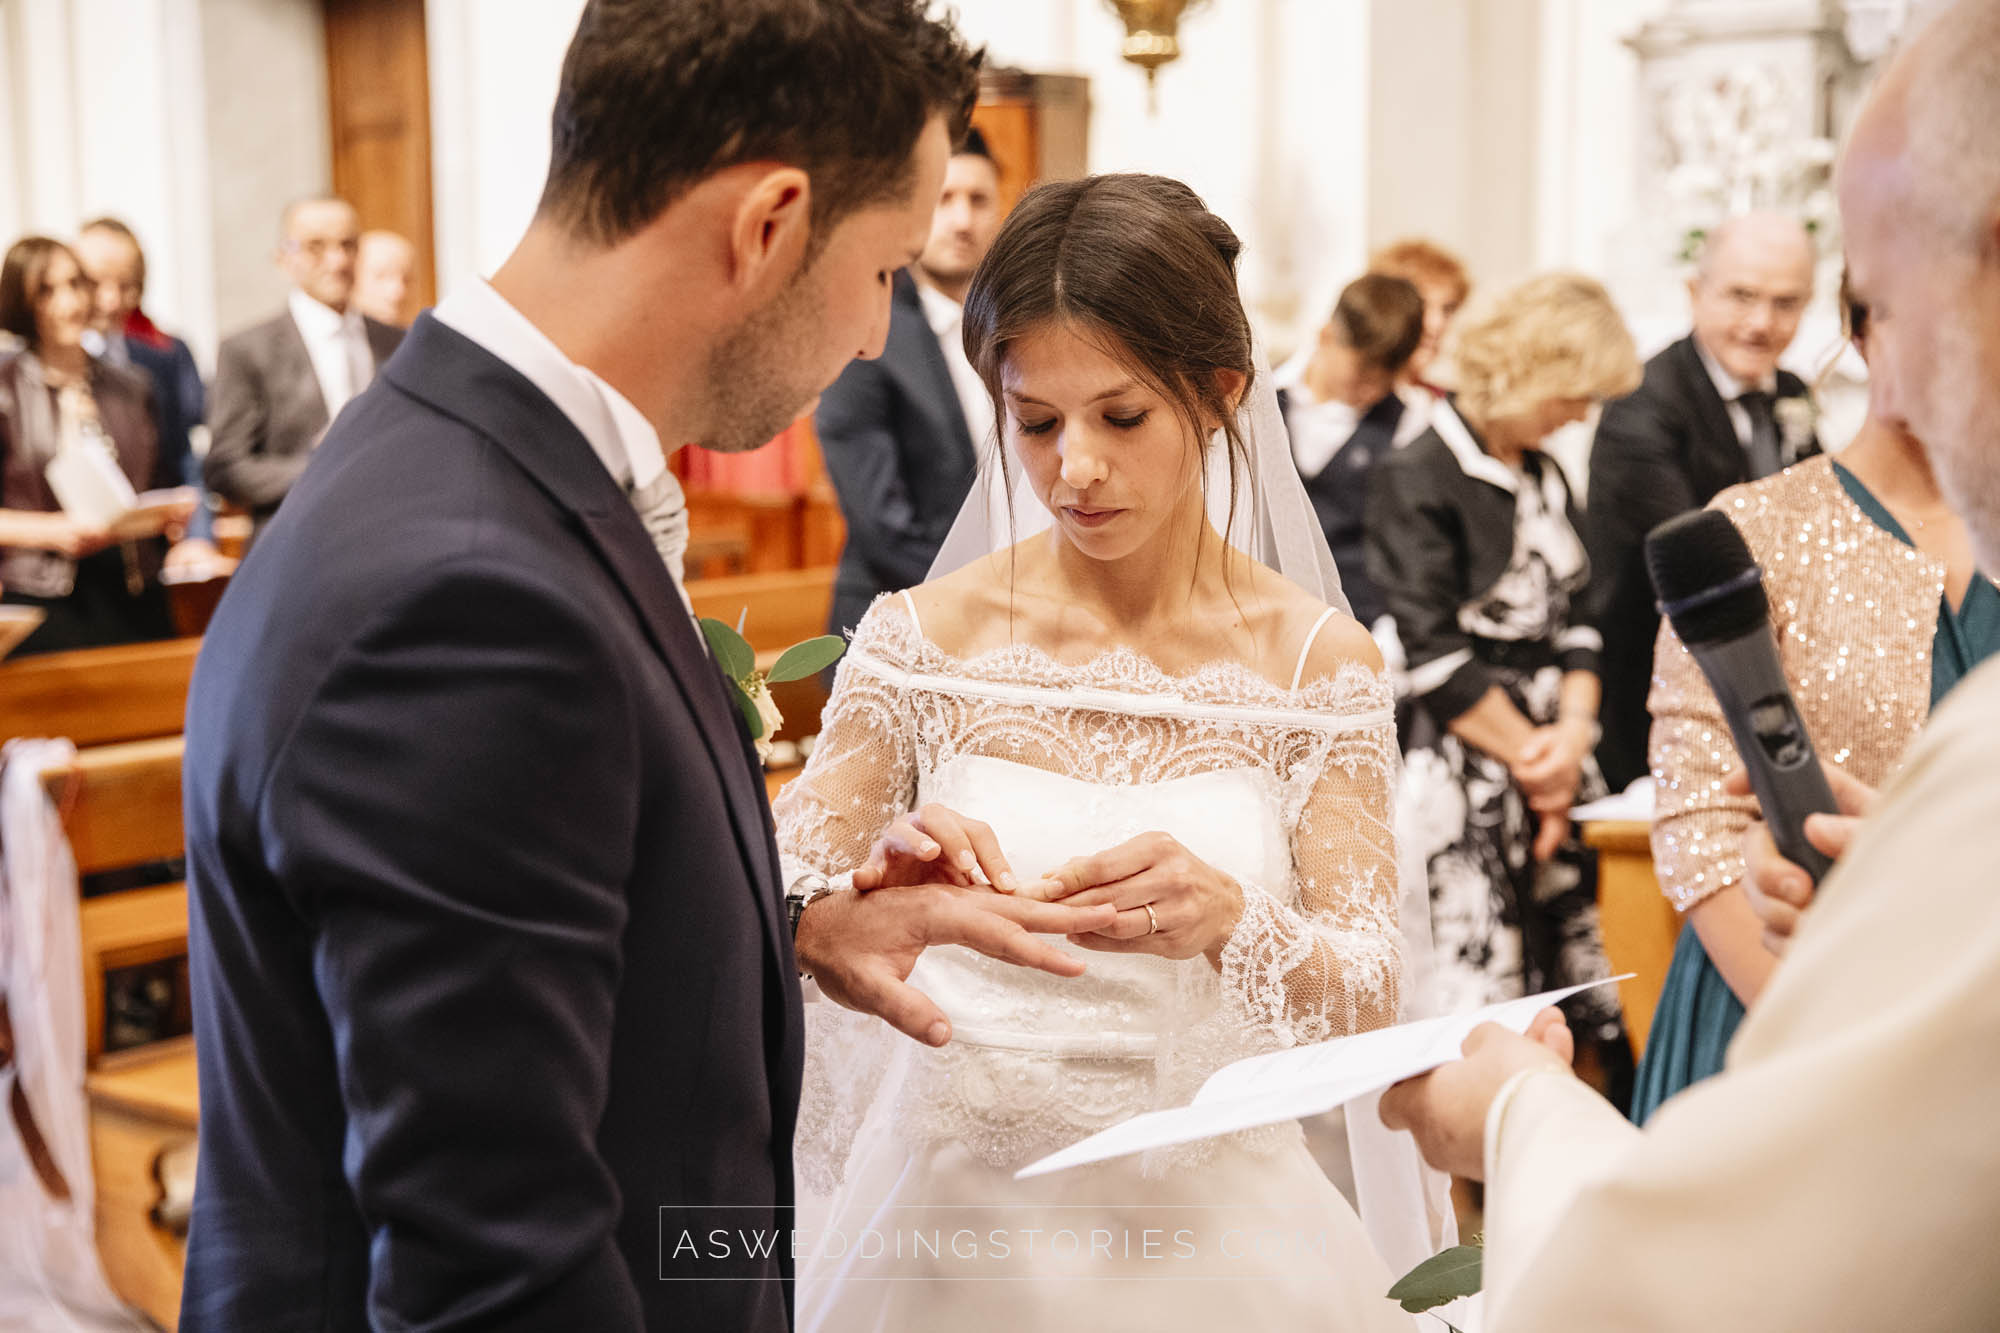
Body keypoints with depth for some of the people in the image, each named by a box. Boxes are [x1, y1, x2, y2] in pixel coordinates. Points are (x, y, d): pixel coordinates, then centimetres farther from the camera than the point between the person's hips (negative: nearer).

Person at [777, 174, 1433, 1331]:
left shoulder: (1318, 660, -6)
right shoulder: (921, 638, -6)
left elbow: (1373, 998, -11)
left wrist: (1230, 920, -31)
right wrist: (879, 882, -28)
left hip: (1206, 1232, 0)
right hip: (953, 1225, 0)